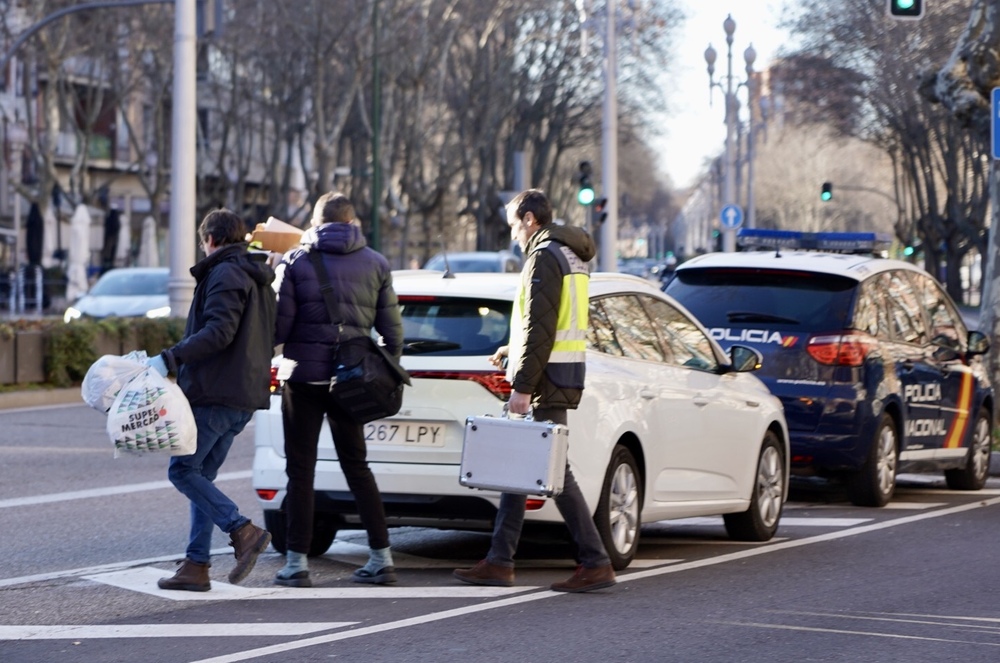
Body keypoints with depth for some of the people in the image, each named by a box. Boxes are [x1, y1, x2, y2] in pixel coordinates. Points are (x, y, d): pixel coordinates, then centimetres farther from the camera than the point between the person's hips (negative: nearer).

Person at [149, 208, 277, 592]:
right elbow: (267, 339, 24)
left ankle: (244, 532, -16)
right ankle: (196, 566, 7)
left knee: (183, 470, -7)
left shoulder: (225, 275, -10)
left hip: (215, 394, -10)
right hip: (245, 396, 10)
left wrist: (168, 360, -25)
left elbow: (218, 332, -23)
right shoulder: (258, 280, 21)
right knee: (201, 475, 10)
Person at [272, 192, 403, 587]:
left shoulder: (295, 262, -3)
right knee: (356, 466, 12)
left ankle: (297, 563, -1)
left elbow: (279, 325, -8)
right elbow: (391, 328, 6)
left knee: (301, 469, 2)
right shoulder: (375, 264, 6)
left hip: (305, 375, -3)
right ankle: (381, 558, 9)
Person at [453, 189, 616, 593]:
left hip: (548, 378, -10)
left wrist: (523, 385, -21)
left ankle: (596, 564, -8)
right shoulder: (570, 256, 18)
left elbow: (539, 327, -20)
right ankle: (499, 561, 14)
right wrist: (513, 351, 29)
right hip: (565, 372, 10)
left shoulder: (544, 257, -14)